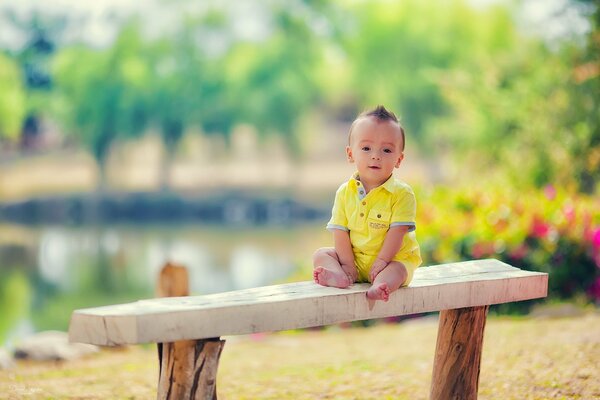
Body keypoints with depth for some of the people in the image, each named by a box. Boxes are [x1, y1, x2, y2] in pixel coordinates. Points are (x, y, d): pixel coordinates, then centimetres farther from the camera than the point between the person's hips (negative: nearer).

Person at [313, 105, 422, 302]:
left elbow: (397, 231, -15)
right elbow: (340, 231, -4)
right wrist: (347, 266, -13)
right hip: (355, 259, 5)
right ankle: (341, 277, -38)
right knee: (321, 254, -9)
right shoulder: (345, 192, 0)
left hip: (393, 258, -4)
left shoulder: (402, 193, -11)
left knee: (396, 270, -33)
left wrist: (381, 262, -21)